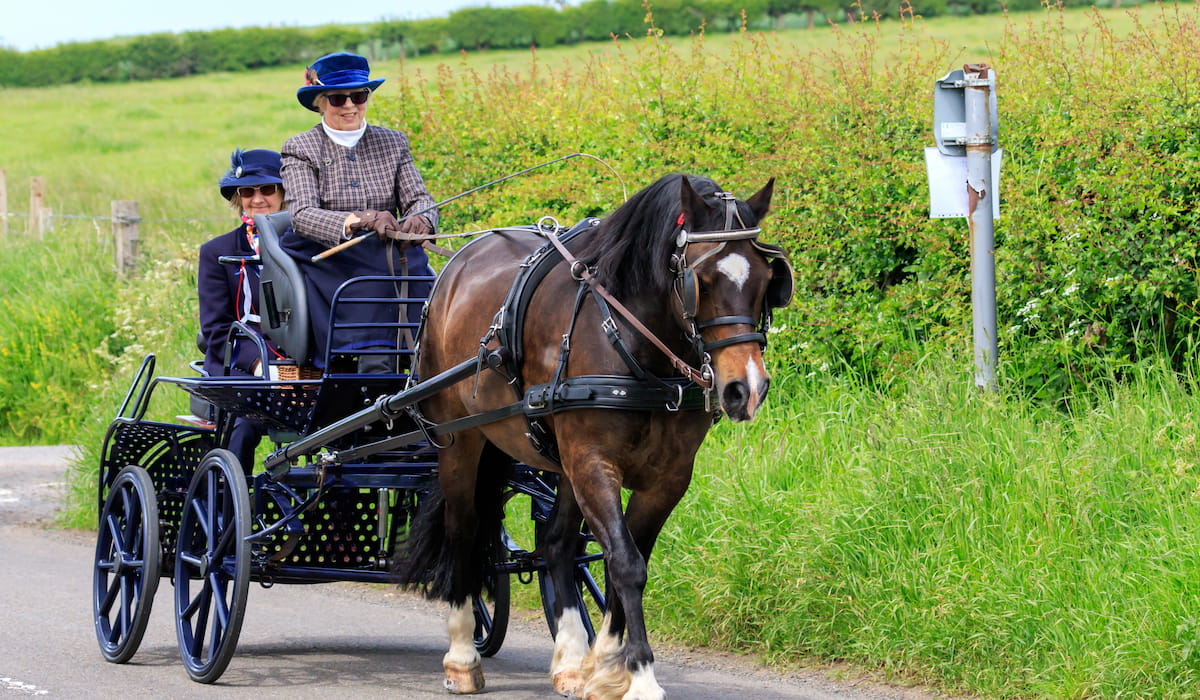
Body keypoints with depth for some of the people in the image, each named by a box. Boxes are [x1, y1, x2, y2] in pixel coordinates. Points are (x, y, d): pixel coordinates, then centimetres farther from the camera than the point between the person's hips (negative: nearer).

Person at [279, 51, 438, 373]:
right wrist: (355, 221, -31)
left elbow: (418, 199, 5)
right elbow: (302, 214, -10)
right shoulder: (300, 150, 5)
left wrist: (420, 220, -22)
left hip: (389, 260, 4)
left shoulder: (393, 143, 16)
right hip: (328, 265, -4)